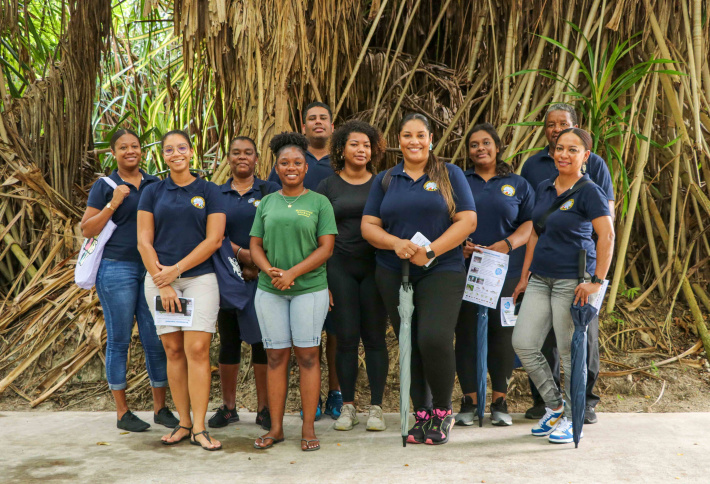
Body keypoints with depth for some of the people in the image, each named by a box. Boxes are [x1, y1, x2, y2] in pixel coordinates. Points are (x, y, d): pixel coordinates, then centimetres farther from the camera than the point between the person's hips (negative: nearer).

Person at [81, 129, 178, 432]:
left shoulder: (156, 184, 12)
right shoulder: (105, 187, 2)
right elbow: (87, 230, -3)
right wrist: (113, 204, -14)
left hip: (152, 268, 3)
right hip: (117, 268, -3)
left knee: (157, 339, 4)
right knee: (119, 340, 3)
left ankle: (160, 408, 15)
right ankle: (122, 412, 14)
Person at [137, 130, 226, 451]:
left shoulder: (209, 192, 4)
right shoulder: (153, 193, 9)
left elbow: (213, 240, -3)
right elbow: (144, 241, 4)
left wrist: (176, 269, -9)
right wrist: (162, 283, -6)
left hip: (199, 277, -2)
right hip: (159, 278, 2)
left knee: (197, 350, -9)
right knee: (173, 351, 4)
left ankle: (199, 428, -5)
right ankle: (183, 423, 12)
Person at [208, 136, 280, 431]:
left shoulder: (270, 191, 6)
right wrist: (242, 254, -13)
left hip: (263, 277, -2)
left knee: (262, 339, -1)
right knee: (229, 339, 6)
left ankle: (264, 408, 8)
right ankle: (228, 406, 16)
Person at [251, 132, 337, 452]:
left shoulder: (319, 203, 3)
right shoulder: (266, 203, 11)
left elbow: (326, 248, -4)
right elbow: (255, 246, 10)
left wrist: (293, 273, -14)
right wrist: (270, 271, -10)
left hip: (310, 288, -2)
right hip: (269, 291, 3)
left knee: (307, 355, -1)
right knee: (276, 357, 4)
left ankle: (308, 428, 7)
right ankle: (276, 428, 12)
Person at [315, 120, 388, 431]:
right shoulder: (328, 186, 6)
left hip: (375, 267, 0)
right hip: (340, 268, 0)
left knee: (374, 337, 3)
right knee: (346, 338, 2)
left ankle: (376, 407, 12)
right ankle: (348, 407, 14)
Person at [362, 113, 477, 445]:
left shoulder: (450, 175, 5)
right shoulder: (385, 180, 13)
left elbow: (467, 221, -3)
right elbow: (368, 226, 7)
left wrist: (431, 251, -14)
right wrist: (396, 243, -13)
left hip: (441, 272, -3)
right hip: (394, 276, 3)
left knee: (435, 339, -18)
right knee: (409, 344, 6)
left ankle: (442, 411, 3)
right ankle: (421, 413, 20)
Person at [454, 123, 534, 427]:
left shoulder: (518, 185, 12)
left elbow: (531, 224, 6)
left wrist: (507, 244, -12)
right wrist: (459, 245, -11)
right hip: (465, 270, 0)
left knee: (502, 334, 2)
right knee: (466, 333, 1)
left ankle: (500, 402, 13)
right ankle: (469, 401, 11)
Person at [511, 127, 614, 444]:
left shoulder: (589, 192, -8)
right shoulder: (543, 189, 12)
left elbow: (607, 236, -15)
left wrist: (597, 281, -20)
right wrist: (525, 276, 16)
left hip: (573, 281, -7)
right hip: (541, 278, 7)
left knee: (570, 351, -1)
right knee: (523, 343, 3)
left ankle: (573, 419, 15)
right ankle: (554, 407, 20)